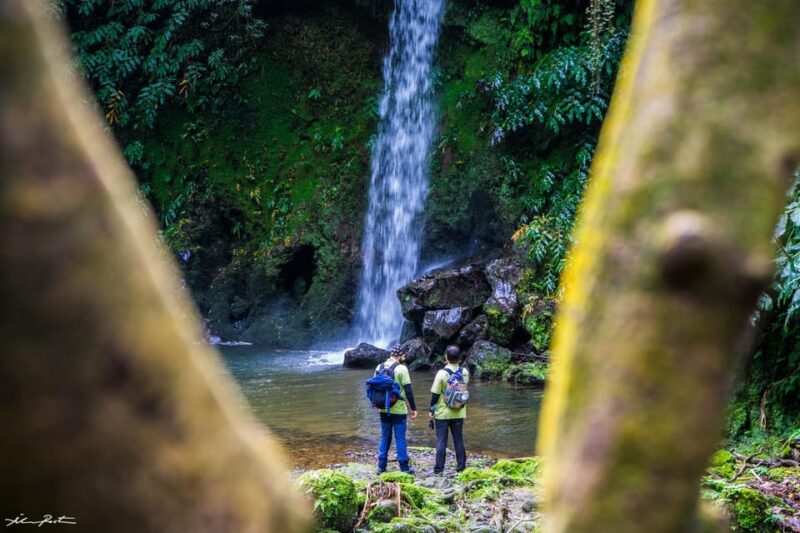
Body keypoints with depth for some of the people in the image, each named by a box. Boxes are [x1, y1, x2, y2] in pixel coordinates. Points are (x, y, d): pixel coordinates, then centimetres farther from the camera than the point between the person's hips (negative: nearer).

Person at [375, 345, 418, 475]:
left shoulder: (379, 367, 6)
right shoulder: (401, 368, -12)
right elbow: (408, 390, -13)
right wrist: (413, 408, -7)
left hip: (383, 409, 5)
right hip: (398, 410, -5)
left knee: (385, 438, 13)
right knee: (400, 438, 1)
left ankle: (381, 467, 13)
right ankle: (404, 467, 4)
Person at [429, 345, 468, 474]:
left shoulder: (442, 373, -15)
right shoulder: (465, 372, -2)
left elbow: (435, 394, -12)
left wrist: (431, 410, -1)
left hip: (442, 413, -3)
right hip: (459, 413, 3)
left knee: (441, 441, 2)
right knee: (458, 440, 11)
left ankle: (439, 468, 3)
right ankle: (461, 467, 13)